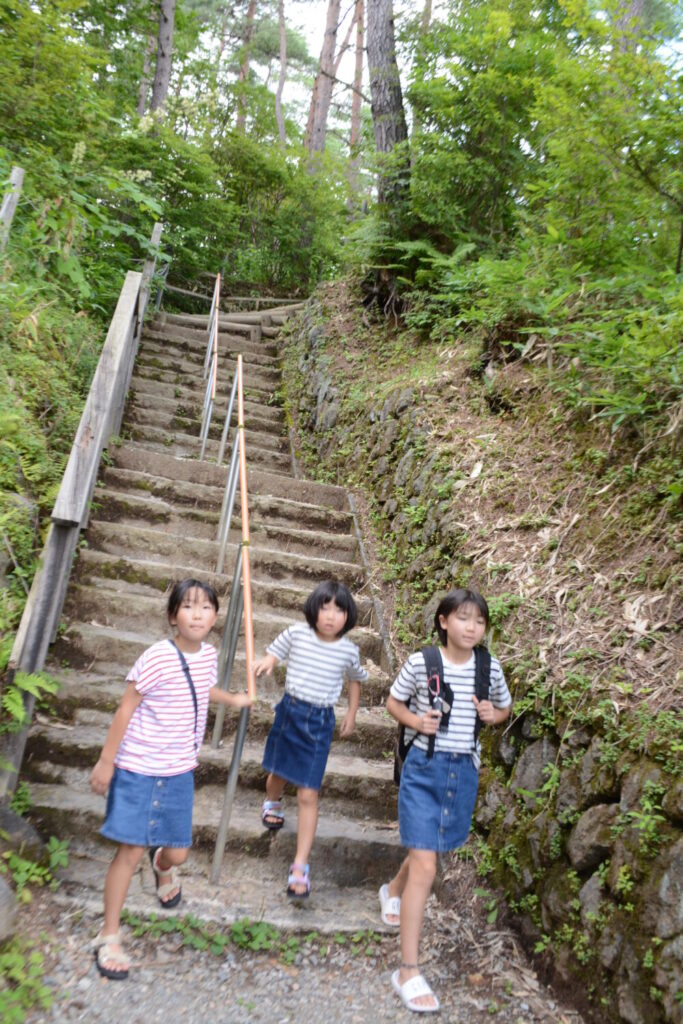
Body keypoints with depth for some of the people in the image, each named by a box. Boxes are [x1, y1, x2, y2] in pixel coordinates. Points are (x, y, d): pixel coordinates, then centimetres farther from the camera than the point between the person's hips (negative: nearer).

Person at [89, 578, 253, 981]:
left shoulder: (209, 654, -2)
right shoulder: (158, 657, -21)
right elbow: (126, 710, -14)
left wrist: (233, 699, 35)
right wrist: (106, 762, -10)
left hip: (179, 772, 5)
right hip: (138, 770, -5)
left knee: (179, 853, 12)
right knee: (130, 851, -1)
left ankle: (163, 865, 50)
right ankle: (109, 937, 20)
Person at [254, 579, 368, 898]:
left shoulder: (348, 650, -8)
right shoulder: (296, 633, -10)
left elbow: (355, 679, 12)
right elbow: (274, 653, 4)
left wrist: (351, 714, 8)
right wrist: (266, 663, -18)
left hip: (320, 721, -1)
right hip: (289, 710, 2)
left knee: (308, 795, -4)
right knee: (278, 772, 23)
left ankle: (300, 866, 4)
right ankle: (272, 802, 60)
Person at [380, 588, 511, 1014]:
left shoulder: (490, 668, -5)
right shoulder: (420, 662, -13)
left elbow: (505, 709, 12)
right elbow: (393, 702, 2)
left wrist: (493, 714, -10)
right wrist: (416, 721, -17)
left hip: (463, 771, 4)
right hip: (424, 768, -4)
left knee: (428, 851, 23)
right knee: (425, 867, -8)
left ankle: (393, 890, 56)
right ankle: (409, 971, 3)